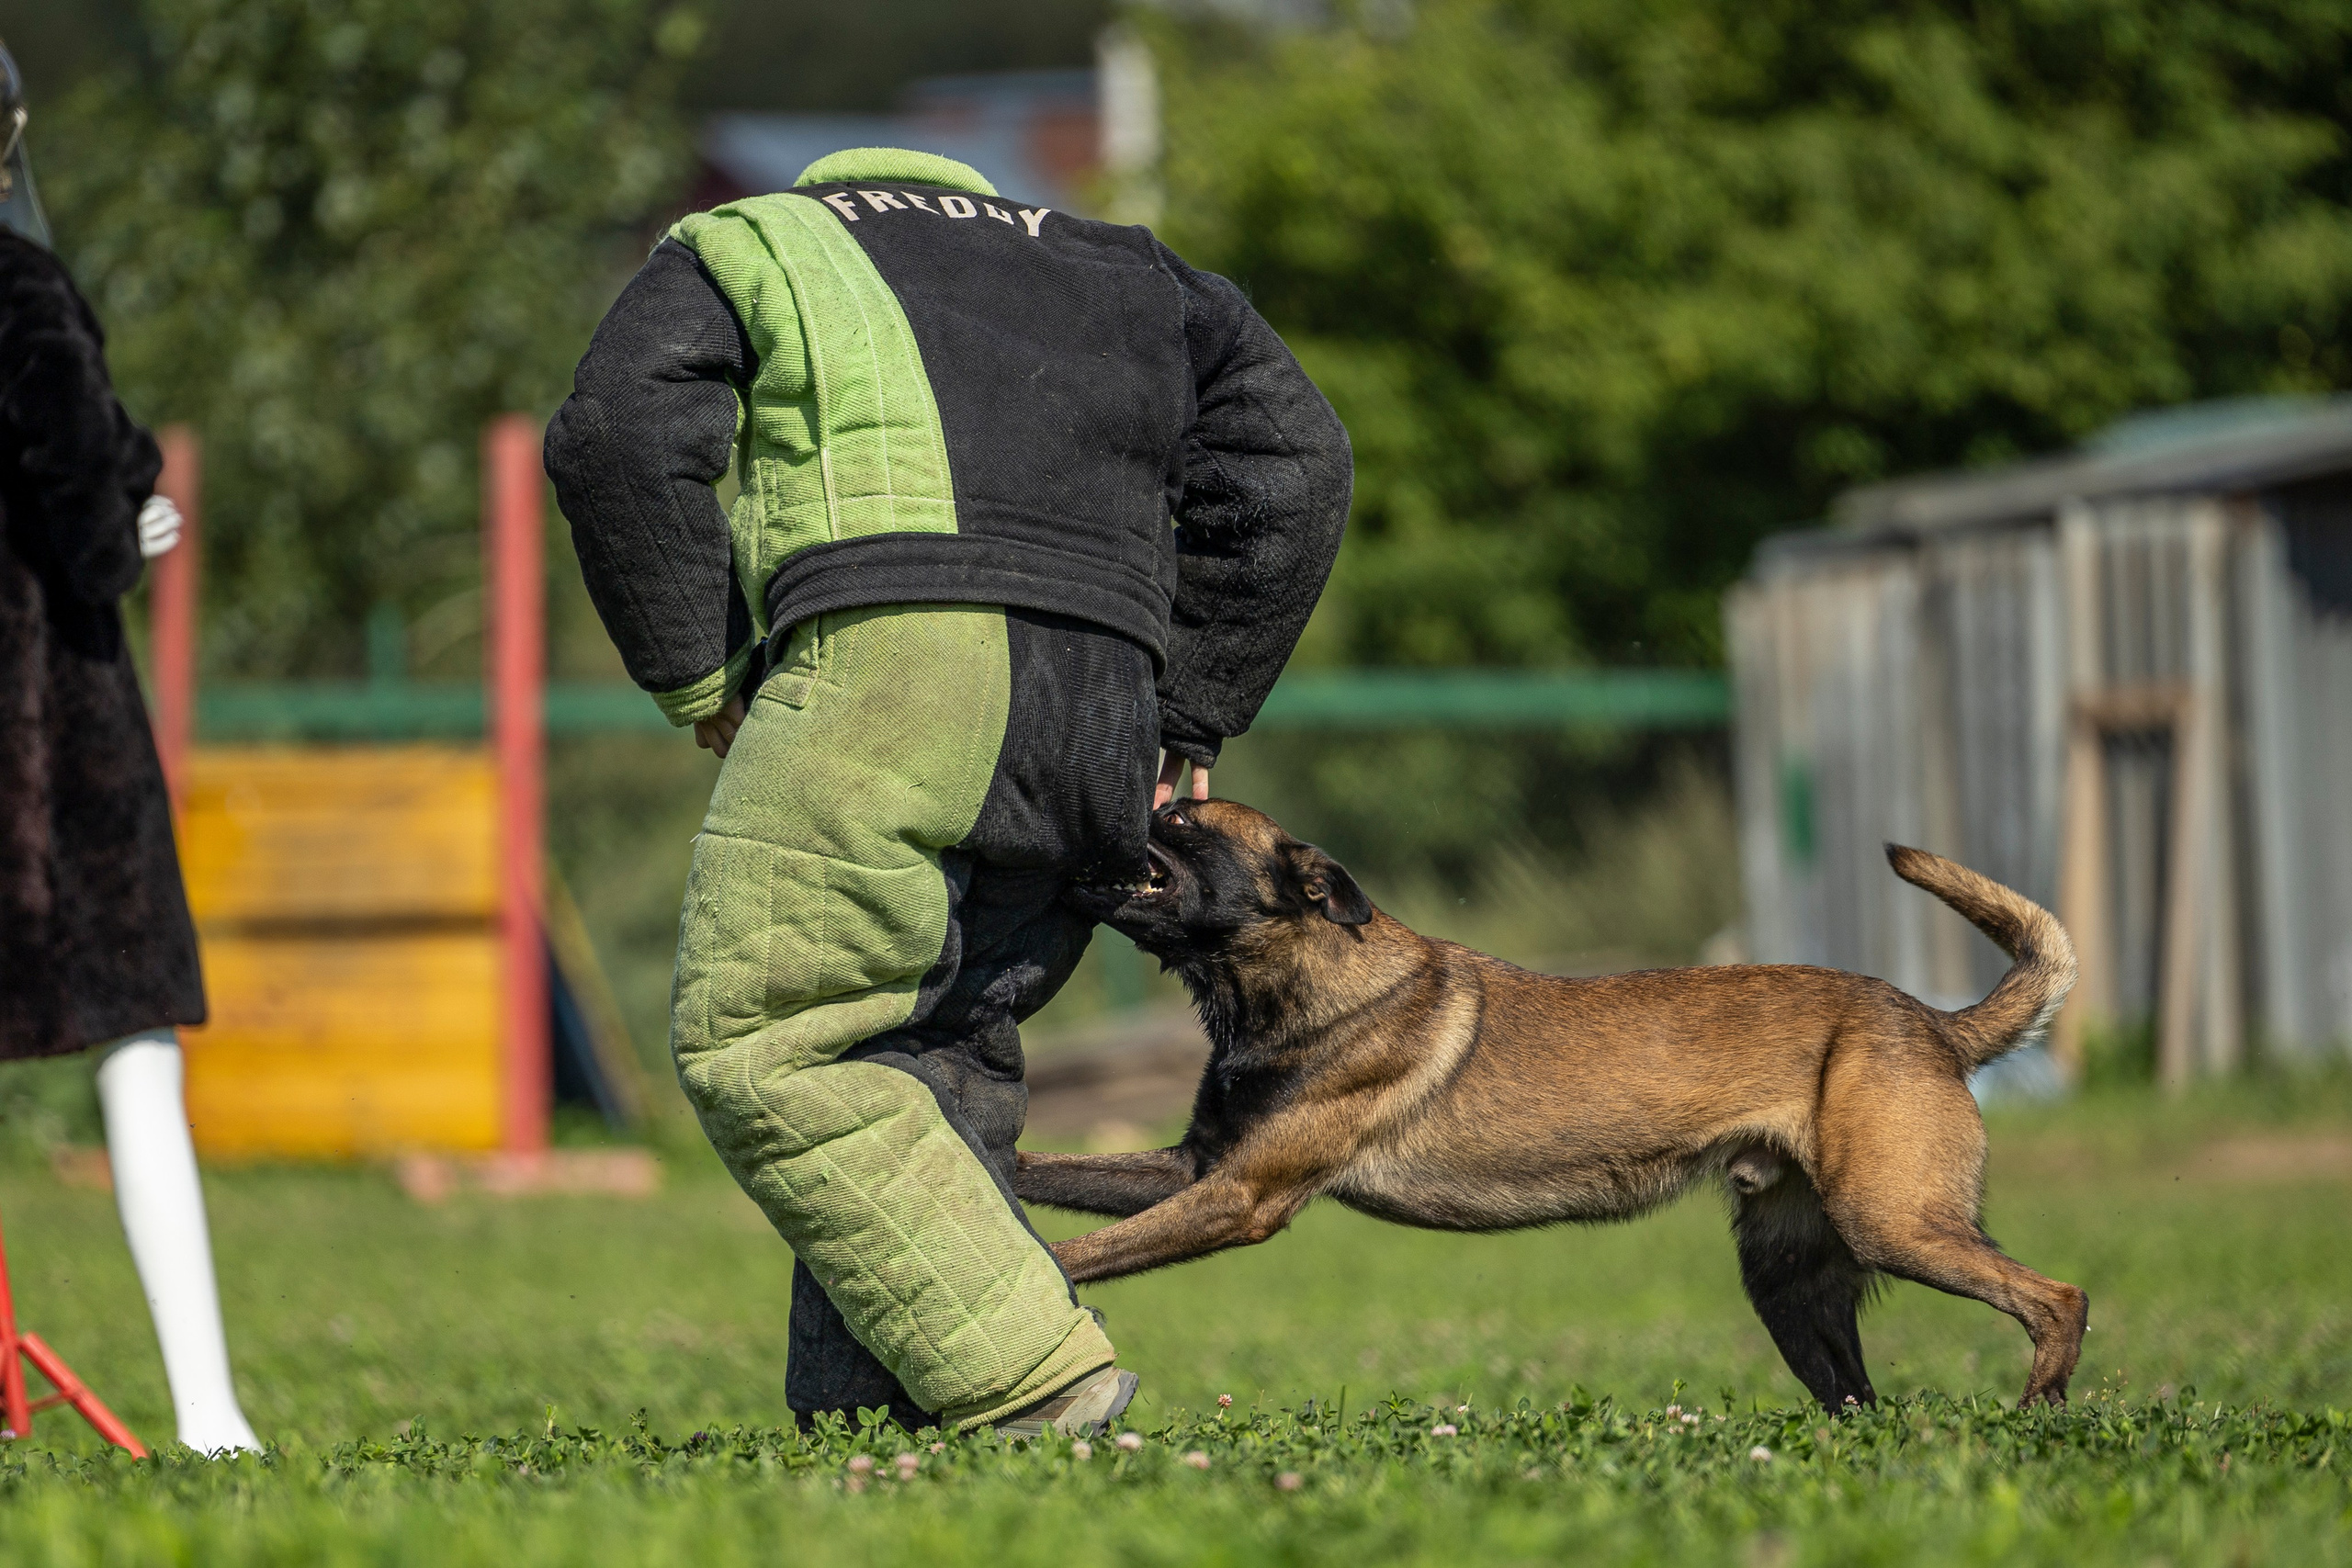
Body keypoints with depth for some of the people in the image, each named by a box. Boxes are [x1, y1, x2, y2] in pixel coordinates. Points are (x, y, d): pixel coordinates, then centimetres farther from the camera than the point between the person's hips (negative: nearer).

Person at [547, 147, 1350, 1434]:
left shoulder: (738, 252, 25)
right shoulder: (1116, 270, 36)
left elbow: (617, 440, 5)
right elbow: (1289, 456, 21)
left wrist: (700, 684, 8)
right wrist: (1193, 715, 20)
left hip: (891, 651, -5)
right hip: (1098, 721, 5)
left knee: (755, 1050, -3)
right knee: (936, 1054, 13)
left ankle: (1024, 1373, -13)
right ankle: (875, 1416, 2)